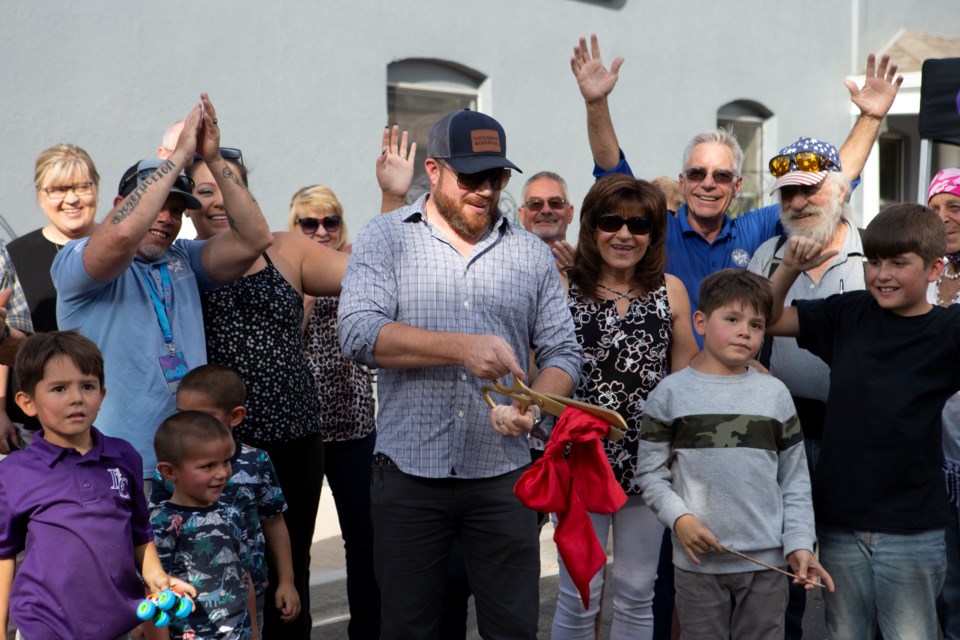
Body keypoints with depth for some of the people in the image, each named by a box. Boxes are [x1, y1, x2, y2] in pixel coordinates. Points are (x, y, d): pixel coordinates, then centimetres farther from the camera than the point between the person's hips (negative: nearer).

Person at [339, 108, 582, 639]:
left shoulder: (531, 254, 9)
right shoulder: (384, 238, 2)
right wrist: (460, 347, -23)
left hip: (502, 476, 2)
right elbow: (358, 333, -13)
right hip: (408, 474, -1)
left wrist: (533, 406, -13)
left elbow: (562, 351, 9)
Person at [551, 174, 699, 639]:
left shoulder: (670, 291, 2)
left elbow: (687, 378, 7)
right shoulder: (563, 287, -5)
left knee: (637, 593, 13)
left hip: (647, 461, 2)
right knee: (578, 597, 5)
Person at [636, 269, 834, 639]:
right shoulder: (672, 393, 0)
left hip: (766, 560, 2)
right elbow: (650, 472, 1)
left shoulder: (775, 394, 6)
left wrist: (799, 543, -1)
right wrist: (678, 518, -13)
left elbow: (795, 480, 7)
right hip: (698, 560, -1)